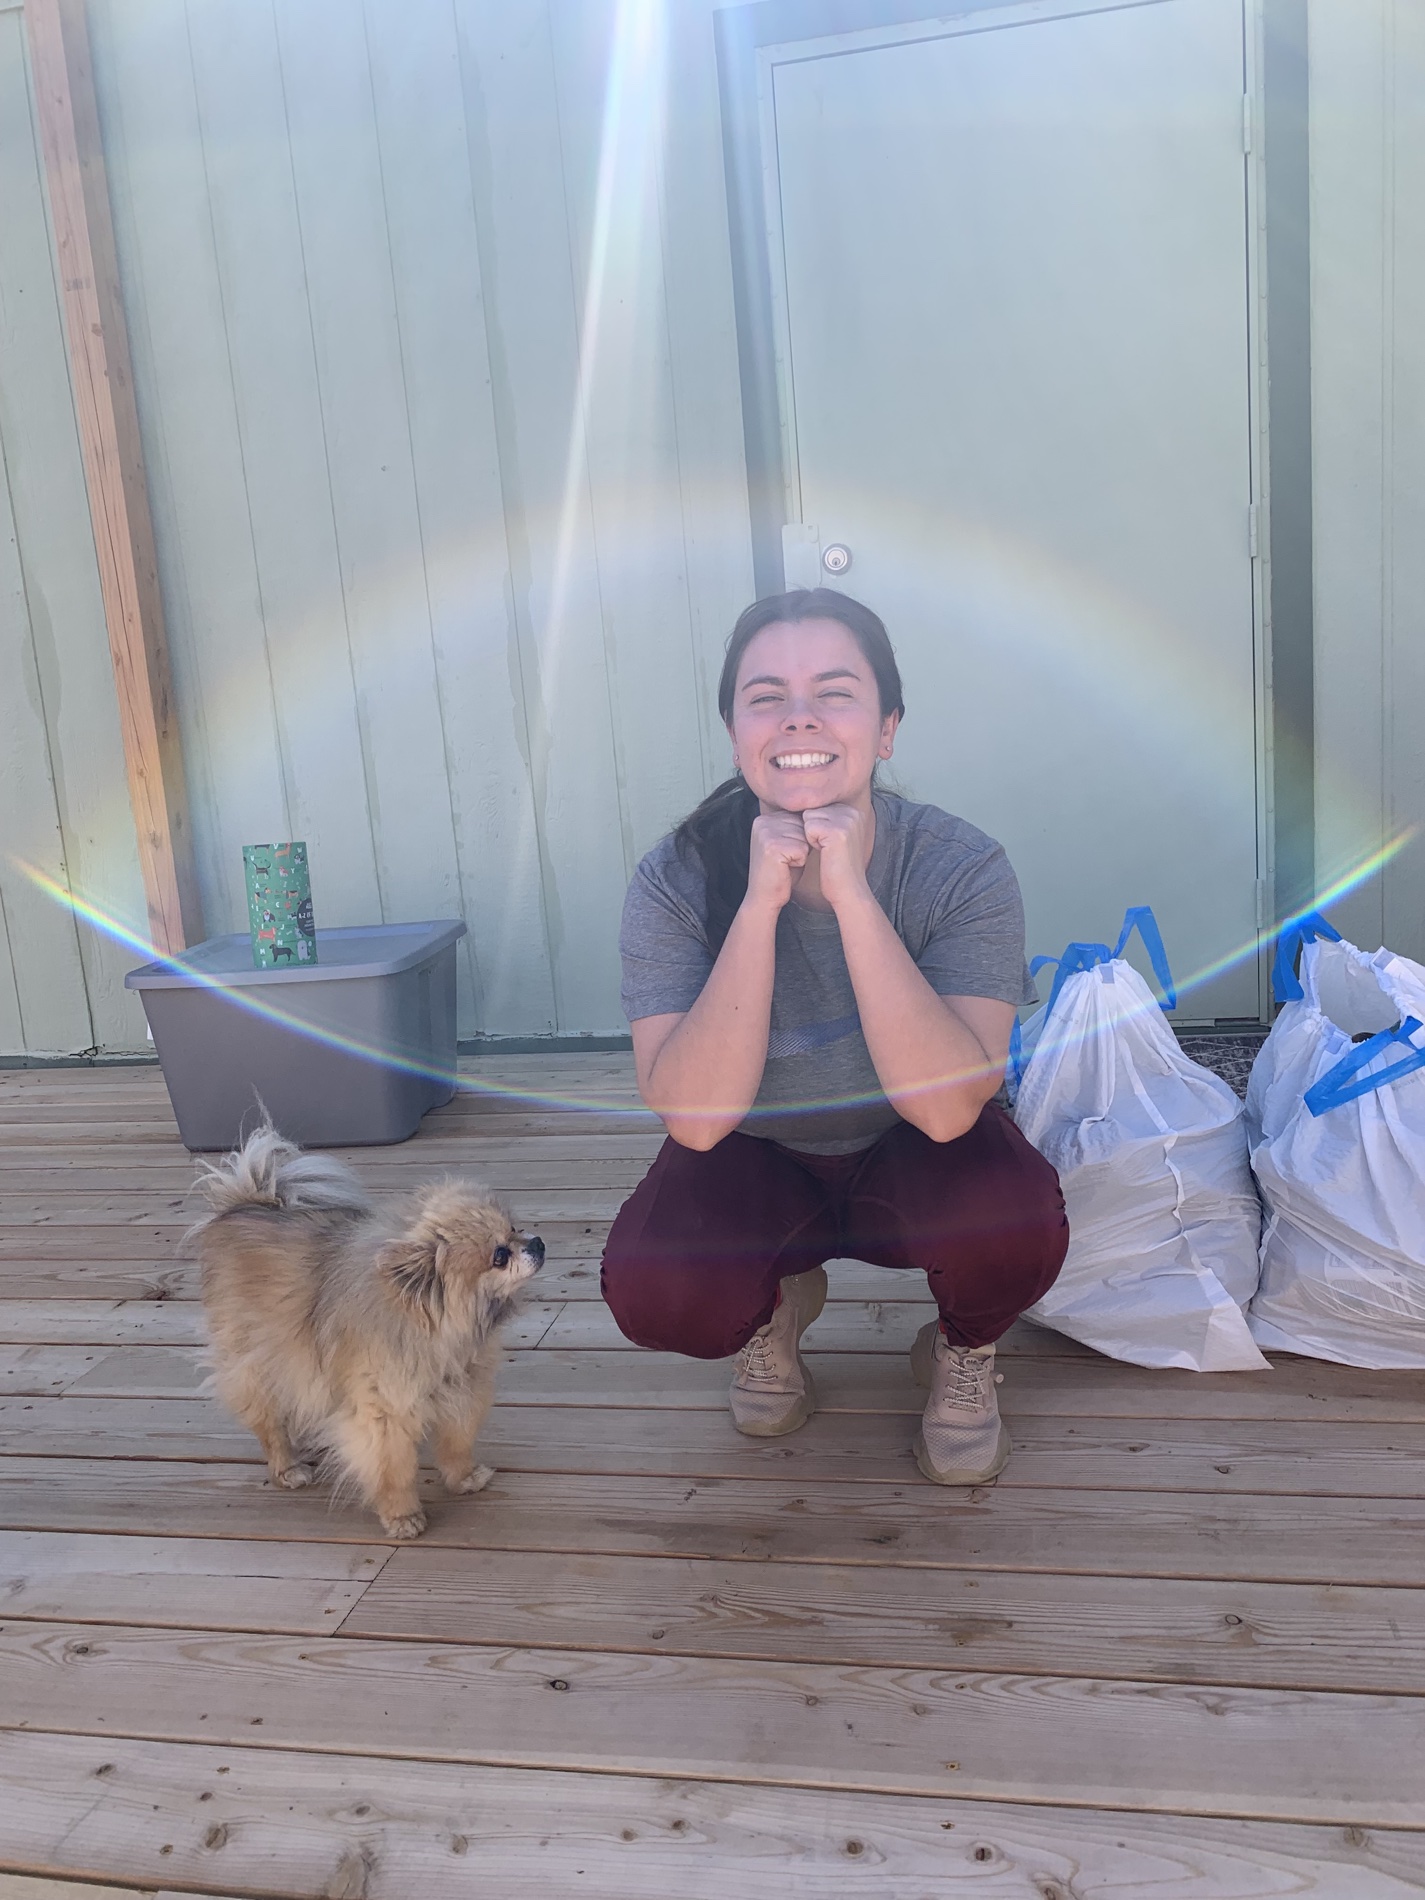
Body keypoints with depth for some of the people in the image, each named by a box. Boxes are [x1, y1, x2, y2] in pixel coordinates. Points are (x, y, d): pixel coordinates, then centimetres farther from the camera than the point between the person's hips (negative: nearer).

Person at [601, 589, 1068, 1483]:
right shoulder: (679, 880, -21)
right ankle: (776, 1304, 11)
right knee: (654, 1296, -28)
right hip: (756, 1166, 1)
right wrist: (761, 902, -38)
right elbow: (695, 1117, -30)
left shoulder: (961, 866, -23)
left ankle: (964, 1351, 6)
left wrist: (850, 893, -40)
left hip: (913, 1160, 0)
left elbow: (946, 1107, -34)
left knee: (1013, 1224, -33)